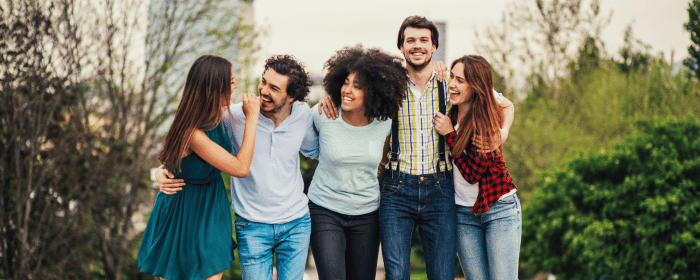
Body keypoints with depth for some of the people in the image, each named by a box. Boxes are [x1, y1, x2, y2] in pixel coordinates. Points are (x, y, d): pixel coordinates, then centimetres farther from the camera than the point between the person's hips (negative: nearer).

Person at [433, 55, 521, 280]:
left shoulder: (489, 121, -17)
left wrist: (449, 134, -18)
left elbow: (472, 173, -19)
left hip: (499, 209, -5)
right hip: (463, 213, 5)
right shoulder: (448, 114, -3)